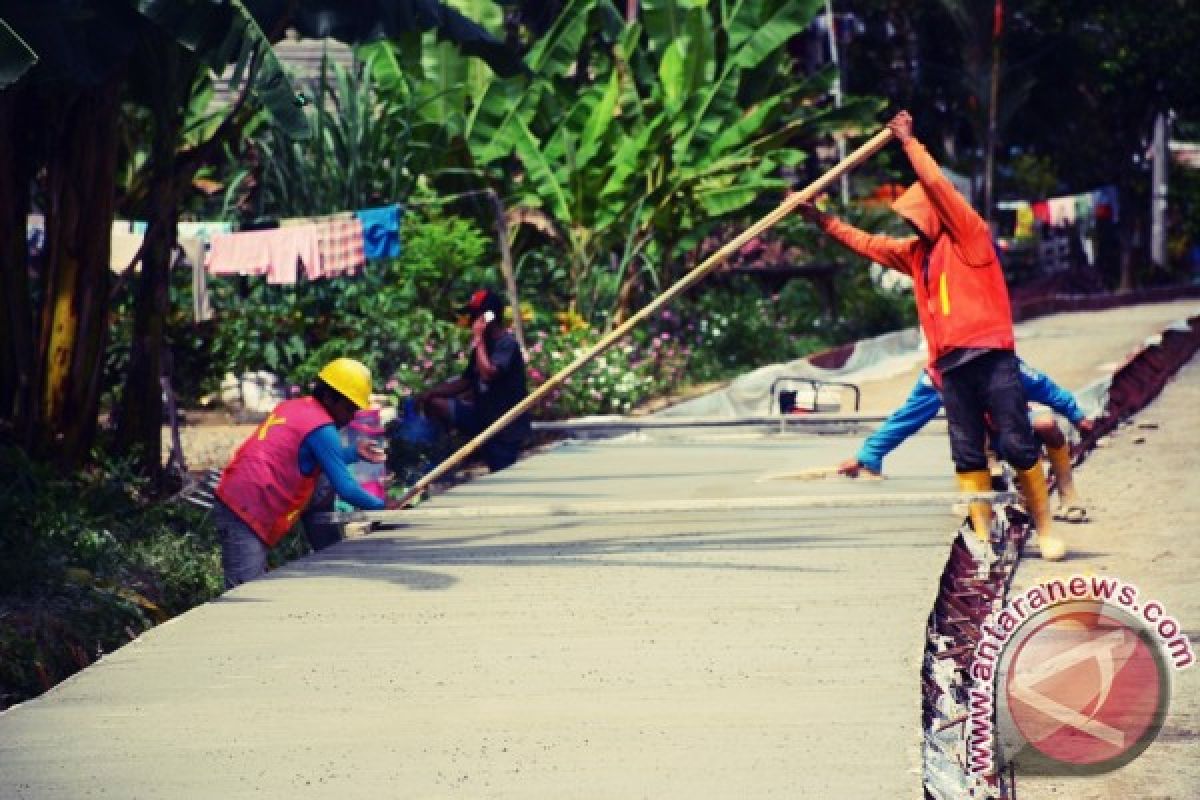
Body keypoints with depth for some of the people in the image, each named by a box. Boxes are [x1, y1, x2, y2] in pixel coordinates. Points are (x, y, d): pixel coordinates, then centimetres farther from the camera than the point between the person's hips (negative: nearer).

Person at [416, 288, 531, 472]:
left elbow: (488, 373, -31)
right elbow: (466, 382, 18)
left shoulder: (507, 343, -16)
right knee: (434, 404, 4)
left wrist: (478, 339, -20)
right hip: (483, 417, 9)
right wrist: (431, 393, 8)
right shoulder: (484, 345, 10)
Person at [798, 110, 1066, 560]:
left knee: (1017, 443, -9)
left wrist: (910, 143, -4)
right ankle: (982, 535, 2)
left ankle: (1044, 527, -2)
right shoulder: (918, 253, 21)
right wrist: (823, 221, 26)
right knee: (968, 454, 2)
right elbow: (867, 244, 29)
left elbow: (936, 185, -10)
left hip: (990, 356, -7)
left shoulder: (969, 236, 0)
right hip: (951, 364, 7)